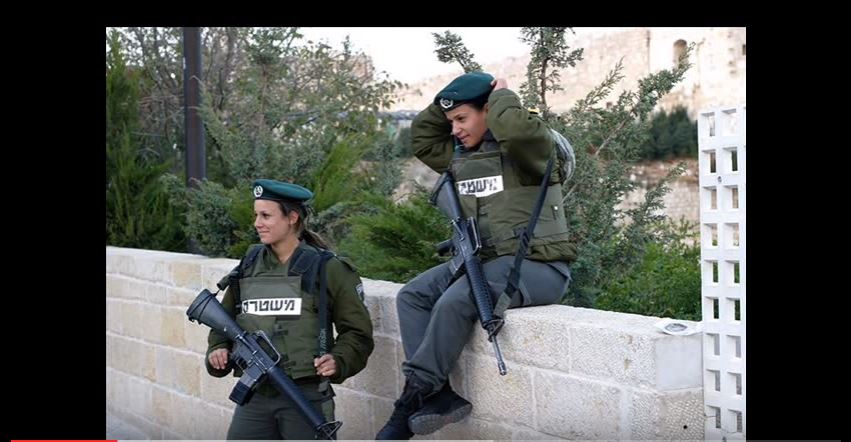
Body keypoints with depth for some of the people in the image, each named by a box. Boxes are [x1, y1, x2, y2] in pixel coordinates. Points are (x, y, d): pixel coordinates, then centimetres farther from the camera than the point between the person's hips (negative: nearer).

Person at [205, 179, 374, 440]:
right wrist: (217, 351, -2)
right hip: (254, 398, 4)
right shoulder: (249, 267, 9)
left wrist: (338, 361, -19)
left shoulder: (326, 269, -4)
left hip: (306, 398, -4)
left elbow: (357, 332, -2)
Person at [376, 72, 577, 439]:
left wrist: (501, 95, -11)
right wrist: (445, 104, 11)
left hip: (536, 264, -9)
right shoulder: (460, 153, 16)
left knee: (455, 302, -29)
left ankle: (412, 402, -16)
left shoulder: (529, 145, -8)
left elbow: (519, 128, -31)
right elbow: (421, 138, 25)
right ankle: (440, 396, -17)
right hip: (482, 259, 9)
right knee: (411, 297, -8)